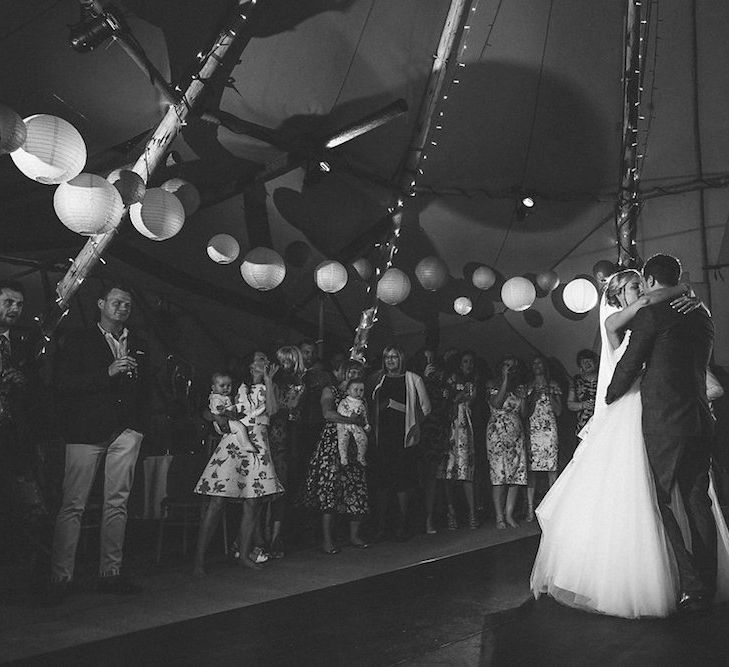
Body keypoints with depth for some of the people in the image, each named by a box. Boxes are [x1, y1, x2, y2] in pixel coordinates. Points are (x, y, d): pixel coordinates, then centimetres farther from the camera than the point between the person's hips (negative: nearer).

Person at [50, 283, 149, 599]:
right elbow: (63, 383, -4)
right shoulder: (78, 340, 7)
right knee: (73, 505, -5)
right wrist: (107, 373, -13)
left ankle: (111, 573, 11)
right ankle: (60, 577, 1)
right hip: (86, 430, -4)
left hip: (126, 430, 4)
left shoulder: (137, 344, 20)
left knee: (117, 503, 4)